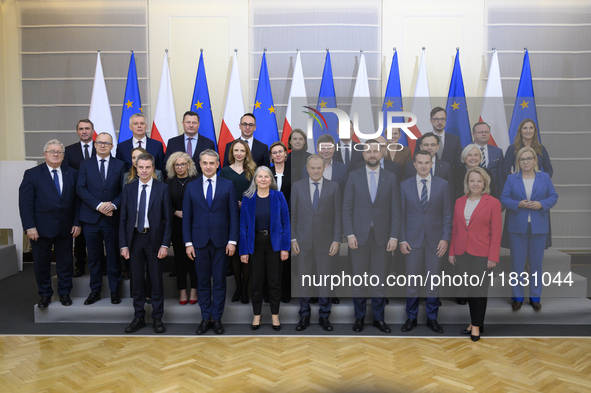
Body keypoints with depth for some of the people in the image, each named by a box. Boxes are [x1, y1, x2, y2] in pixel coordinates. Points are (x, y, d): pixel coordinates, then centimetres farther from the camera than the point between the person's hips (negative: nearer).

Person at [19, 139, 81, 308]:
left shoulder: (72, 174, 6)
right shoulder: (32, 174, -2)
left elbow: (77, 200, 5)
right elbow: (25, 203, -6)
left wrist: (77, 223, -1)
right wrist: (30, 227, -13)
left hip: (65, 228, 2)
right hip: (41, 228, -2)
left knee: (65, 262, 11)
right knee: (41, 263, 10)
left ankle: (64, 293, 26)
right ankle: (45, 294, 26)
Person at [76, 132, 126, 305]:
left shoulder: (120, 165, 6)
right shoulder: (85, 164, 7)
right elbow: (80, 189, -3)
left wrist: (114, 205, -16)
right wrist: (98, 205, -15)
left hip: (112, 218, -1)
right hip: (91, 218, 1)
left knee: (114, 257, 6)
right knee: (93, 257, 9)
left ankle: (114, 291, 17)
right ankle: (95, 291, 21)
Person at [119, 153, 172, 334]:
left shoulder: (162, 189, -3)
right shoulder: (128, 190, 5)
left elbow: (168, 219, -4)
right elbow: (123, 219, 6)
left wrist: (165, 244, -9)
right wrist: (123, 244, -1)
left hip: (154, 238, -2)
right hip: (134, 238, 2)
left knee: (156, 280, 5)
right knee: (137, 280, 9)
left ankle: (157, 318, 18)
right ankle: (138, 317, 23)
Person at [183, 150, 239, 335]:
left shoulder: (228, 185, 2)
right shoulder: (192, 187, 6)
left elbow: (233, 215, 0)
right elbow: (187, 217, 5)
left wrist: (232, 240, -6)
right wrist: (188, 243, -1)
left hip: (221, 241, -1)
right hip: (200, 241, 1)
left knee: (219, 282, 6)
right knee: (203, 281, 8)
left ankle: (217, 318, 17)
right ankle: (205, 318, 20)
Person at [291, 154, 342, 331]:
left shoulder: (333, 187, 1)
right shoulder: (297, 186, 3)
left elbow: (338, 216, 0)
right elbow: (292, 215, 4)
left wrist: (337, 240, -6)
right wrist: (293, 239, -2)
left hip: (325, 242, -1)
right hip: (303, 242, 1)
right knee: (304, 279, 7)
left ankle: (324, 316, 20)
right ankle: (304, 316, 20)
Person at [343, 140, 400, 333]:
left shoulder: (391, 178, 3)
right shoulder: (354, 176, 1)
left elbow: (395, 210, 1)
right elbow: (347, 208, -1)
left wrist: (394, 236, -5)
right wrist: (349, 234, -9)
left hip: (381, 236, 1)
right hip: (359, 235, 0)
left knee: (380, 279, 8)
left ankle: (378, 318, 21)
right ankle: (359, 317, 20)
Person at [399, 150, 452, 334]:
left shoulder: (442, 185, 3)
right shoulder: (405, 185, 2)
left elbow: (447, 214, 3)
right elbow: (401, 214, 3)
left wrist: (445, 238, -5)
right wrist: (402, 240, -3)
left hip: (435, 240, 0)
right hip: (413, 240, 0)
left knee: (434, 280, 7)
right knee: (412, 279, 6)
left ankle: (432, 318, 21)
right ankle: (411, 317, 20)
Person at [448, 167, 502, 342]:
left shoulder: (492, 203, -4)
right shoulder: (459, 202, 8)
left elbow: (496, 232, -6)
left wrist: (493, 257, -10)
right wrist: (451, 252, 8)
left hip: (481, 253, -4)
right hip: (462, 253, 4)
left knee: (480, 290, 2)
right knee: (469, 289, 11)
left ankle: (477, 325, 15)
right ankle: (474, 322, 24)